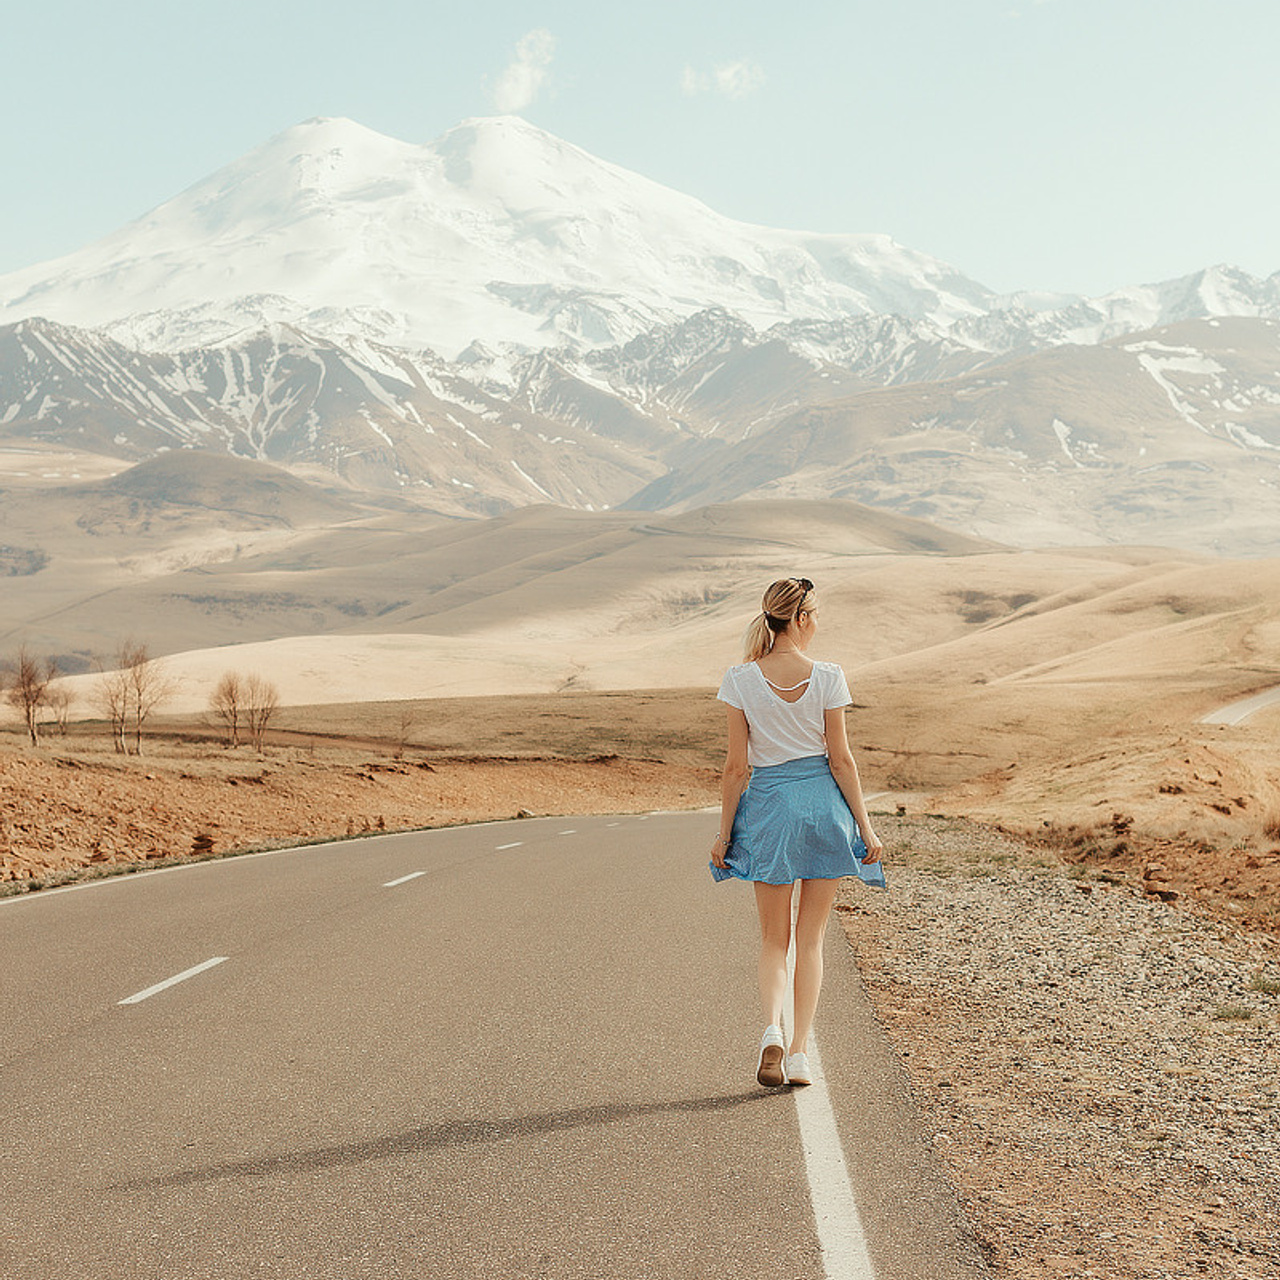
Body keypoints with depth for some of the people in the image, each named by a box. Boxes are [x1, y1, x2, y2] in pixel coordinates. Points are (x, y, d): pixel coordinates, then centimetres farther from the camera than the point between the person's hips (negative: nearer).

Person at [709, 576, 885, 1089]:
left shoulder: (740, 680, -6)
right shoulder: (827, 677, -8)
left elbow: (736, 766, -4)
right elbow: (841, 760, -5)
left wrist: (724, 832, 5)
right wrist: (866, 827, 2)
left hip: (769, 807, 0)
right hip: (823, 802, 0)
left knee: (773, 939, 12)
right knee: (810, 939, 11)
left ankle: (772, 1028, -12)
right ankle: (799, 1052, 10)